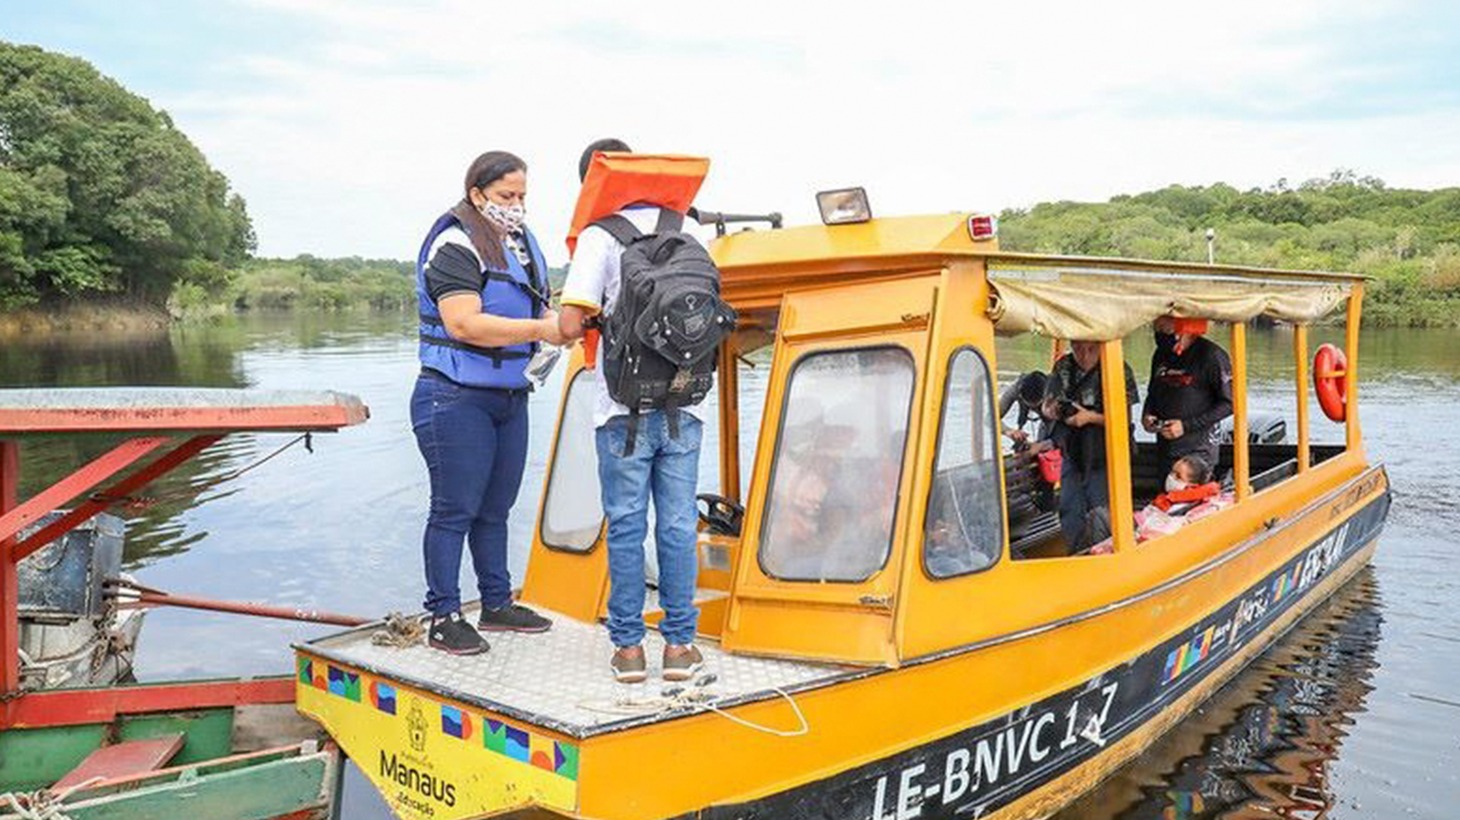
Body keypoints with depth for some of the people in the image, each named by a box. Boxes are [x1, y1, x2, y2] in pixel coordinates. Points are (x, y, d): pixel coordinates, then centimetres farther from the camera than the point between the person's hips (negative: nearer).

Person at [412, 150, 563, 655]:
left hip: (510, 397, 9)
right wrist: (539, 329, -25)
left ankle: (497, 604, 26)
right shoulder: (455, 246, -13)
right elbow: (464, 323, -24)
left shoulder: (522, 244, 15)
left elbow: (533, 309, 24)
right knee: (454, 511, -4)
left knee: (495, 509, 16)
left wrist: (559, 320, 1)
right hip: (456, 399, -8)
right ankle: (443, 619, 4)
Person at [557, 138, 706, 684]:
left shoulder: (600, 237, -6)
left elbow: (570, 324, -13)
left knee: (626, 528, 6)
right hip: (681, 406, 4)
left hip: (624, 409, -3)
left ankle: (628, 646, 12)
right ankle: (680, 644, 14)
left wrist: (592, 323, 7)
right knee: (678, 525, 8)